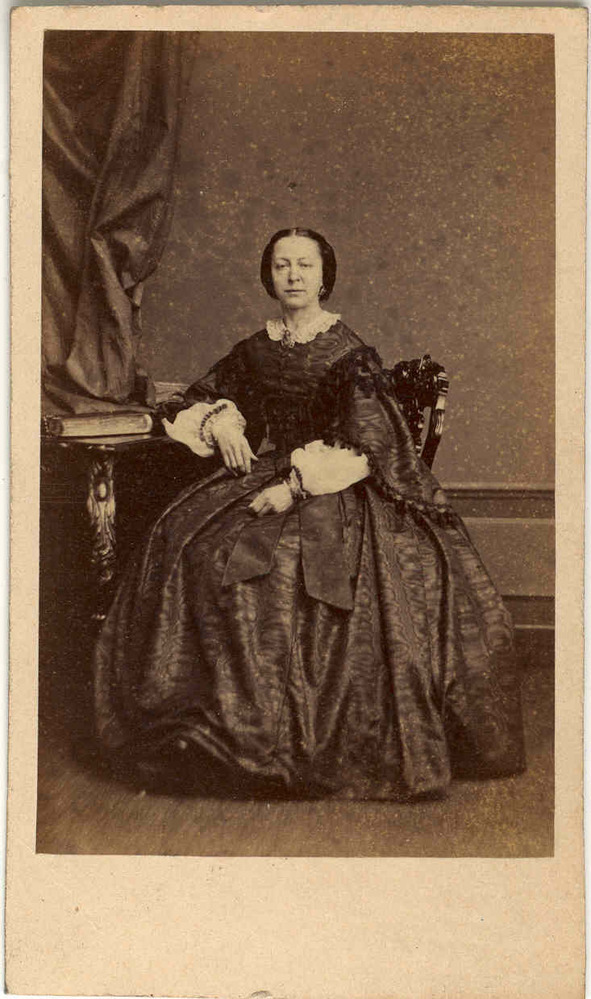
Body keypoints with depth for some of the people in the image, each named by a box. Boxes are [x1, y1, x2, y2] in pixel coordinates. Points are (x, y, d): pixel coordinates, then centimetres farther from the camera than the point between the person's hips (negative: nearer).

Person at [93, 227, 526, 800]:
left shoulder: (350, 353, -4)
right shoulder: (254, 350, 11)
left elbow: (362, 445, -12)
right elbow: (198, 399, 25)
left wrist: (297, 485, -18)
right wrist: (221, 422, 3)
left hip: (331, 492, -5)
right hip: (260, 478, 5)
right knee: (185, 547, -16)